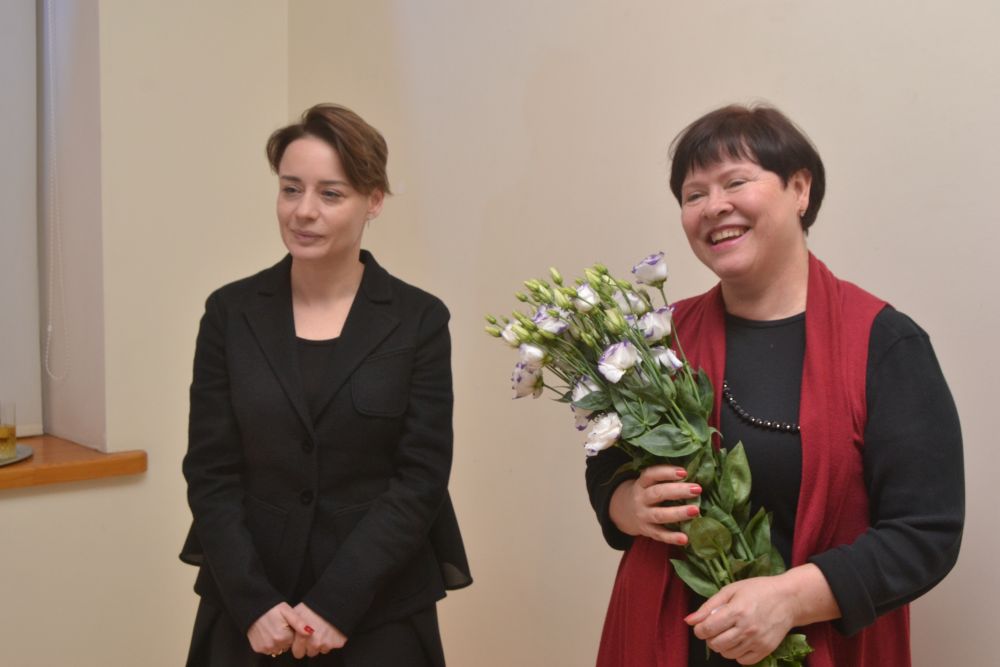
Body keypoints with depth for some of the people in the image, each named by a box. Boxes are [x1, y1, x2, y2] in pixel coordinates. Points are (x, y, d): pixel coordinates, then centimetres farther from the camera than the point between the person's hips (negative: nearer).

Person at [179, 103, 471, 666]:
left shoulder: (419, 320, -5)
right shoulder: (231, 312, 0)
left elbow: (422, 476, -8)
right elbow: (211, 473, -2)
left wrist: (335, 603, -14)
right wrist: (254, 603, -12)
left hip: (379, 613, -1)